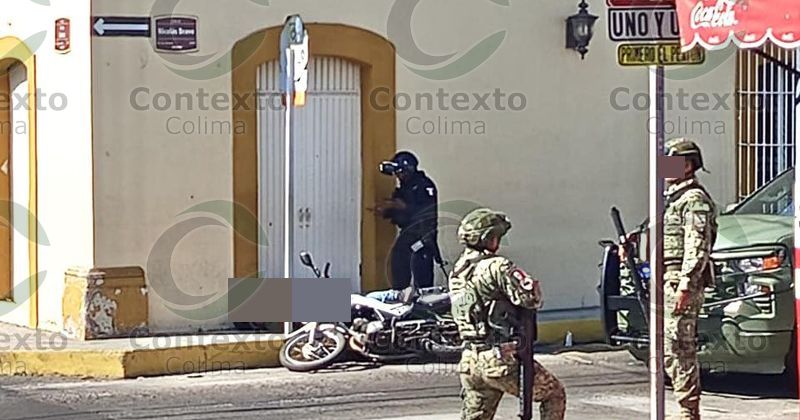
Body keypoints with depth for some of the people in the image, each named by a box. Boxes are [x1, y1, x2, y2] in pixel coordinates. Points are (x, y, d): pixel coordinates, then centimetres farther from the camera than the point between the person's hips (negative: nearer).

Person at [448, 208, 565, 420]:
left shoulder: (456, 273, 12)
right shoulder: (496, 267, -14)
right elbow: (530, 297, -21)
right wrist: (533, 284, 2)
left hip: (469, 361, 8)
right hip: (500, 358, -7)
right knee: (554, 394, 12)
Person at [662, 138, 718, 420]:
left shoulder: (694, 199, -10)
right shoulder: (671, 197, 21)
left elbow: (697, 248, -17)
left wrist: (685, 285, -23)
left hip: (682, 281, -10)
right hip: (667, 280, 10)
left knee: (680, 349, -10)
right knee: (668, 352, 10)